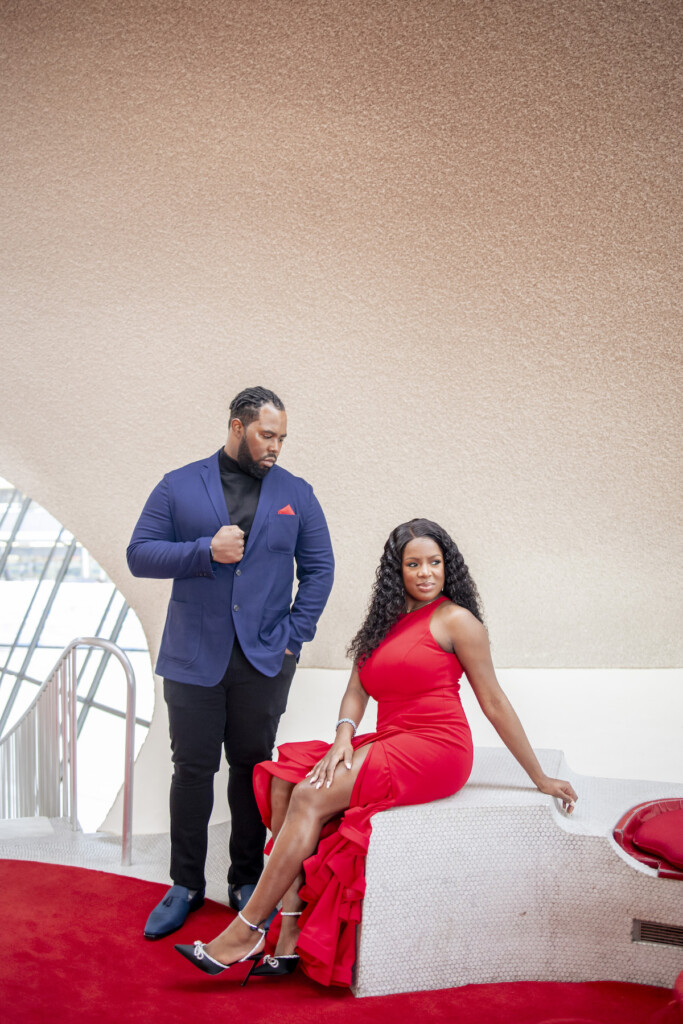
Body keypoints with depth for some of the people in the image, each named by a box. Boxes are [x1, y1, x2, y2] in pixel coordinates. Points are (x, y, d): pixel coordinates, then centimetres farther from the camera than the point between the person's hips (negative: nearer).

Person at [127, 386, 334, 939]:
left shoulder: (296, 494, 7)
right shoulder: (178, 487, 3)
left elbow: (319, 568, 7)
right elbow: (139, 554, -1)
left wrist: (295, 634, -2)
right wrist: (206, 551, -15)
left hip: (264, 659, 1)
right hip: (194, 657, 0)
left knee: (252, 768, 9)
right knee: (192, 769, 5)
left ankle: (247, 881, 23)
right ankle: (186, 885, 20)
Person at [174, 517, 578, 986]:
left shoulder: (456, 620, -2)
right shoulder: (386, 621, 20)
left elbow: (494, 703, 0)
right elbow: (357, 690, 14)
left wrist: (540, 778, 3)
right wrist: (344, 736, -8)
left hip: (434, 750, -7)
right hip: (387, 744, 7)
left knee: (310, 797, -22)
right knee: (284, 785, -14)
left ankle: (247, 932, -15)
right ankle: (289, 940, -18)